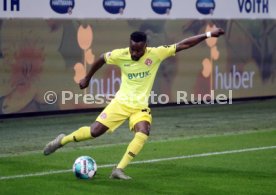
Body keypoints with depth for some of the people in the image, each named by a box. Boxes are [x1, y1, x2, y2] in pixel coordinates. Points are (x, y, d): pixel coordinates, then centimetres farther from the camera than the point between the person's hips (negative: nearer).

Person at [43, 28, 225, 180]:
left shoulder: (155, 54, -15)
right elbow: (101, 59, 8)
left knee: (143, 134, -27)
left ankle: (119, 170, -20)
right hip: (121, 102, 0)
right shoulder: (120, 55, -13)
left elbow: (183, 44, -14)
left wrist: (208, 34, -17)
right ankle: (63, 140, 21)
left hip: (140, 106, 0)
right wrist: (87, 78, 18)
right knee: (94, 131, -5)